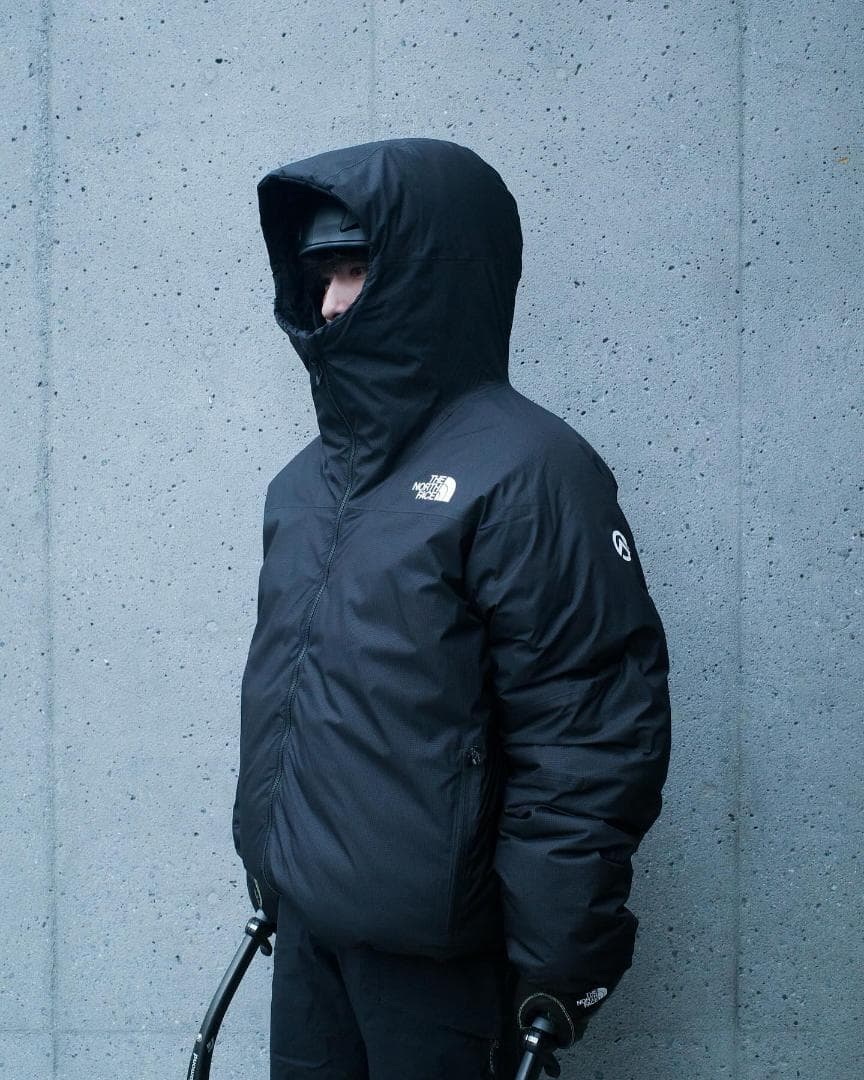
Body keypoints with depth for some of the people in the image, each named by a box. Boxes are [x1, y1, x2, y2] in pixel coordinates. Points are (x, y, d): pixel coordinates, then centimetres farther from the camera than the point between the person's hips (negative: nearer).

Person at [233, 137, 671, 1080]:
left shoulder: (524, 470, -15)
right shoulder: (311, 478, 9)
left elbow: (592, 745, -17)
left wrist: (556, 969, -16)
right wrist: (268, 873, 18)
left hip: (438, 955, -6)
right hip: (304, 925, 7)